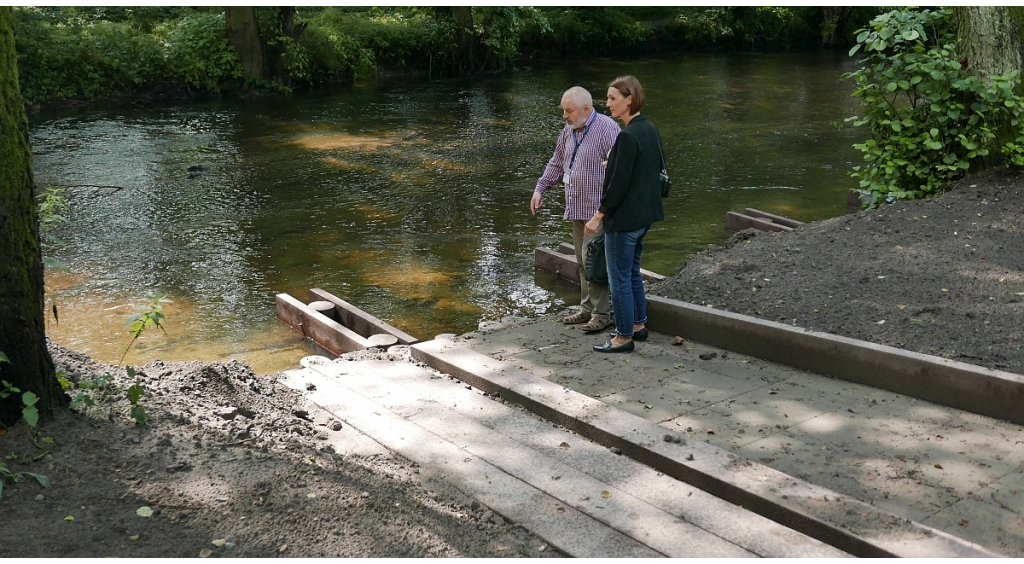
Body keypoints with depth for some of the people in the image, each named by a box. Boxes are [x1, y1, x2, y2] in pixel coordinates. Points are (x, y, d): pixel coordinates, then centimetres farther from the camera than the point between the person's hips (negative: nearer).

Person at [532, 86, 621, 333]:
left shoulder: (606, 129, -16)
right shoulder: (569, 130, 11)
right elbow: (557, 162, 23)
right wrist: (540, 189, 15)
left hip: (598, 209, -8)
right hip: (577, 208, 9)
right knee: (582, 260, 14)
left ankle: (601, 313, 1)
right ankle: (587, 309, 24)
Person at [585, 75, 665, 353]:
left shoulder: (628, 136, -22)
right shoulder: (650, 130, 5)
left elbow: (619, 184, -23)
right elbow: (657, 170, 15)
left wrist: (598, 216, -14)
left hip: (624, 218, -10)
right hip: (644, 215, 10)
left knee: (619, 279, 3)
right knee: (632, 272, 22)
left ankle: (624, 337, 12)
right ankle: (638, 325, 34)